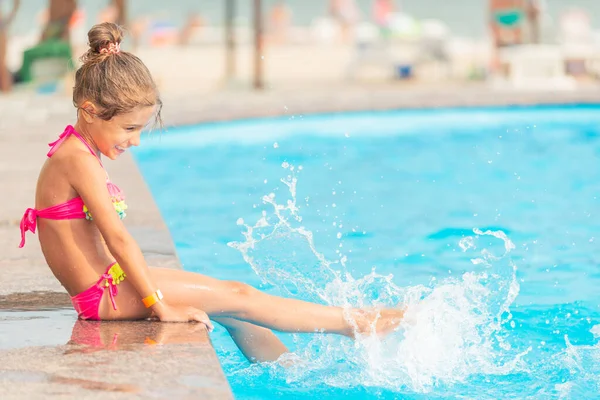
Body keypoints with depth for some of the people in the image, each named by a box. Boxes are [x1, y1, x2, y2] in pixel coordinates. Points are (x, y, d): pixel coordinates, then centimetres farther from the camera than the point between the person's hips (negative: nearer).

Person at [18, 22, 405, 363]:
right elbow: (117, 237, -24)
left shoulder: (82, 153, 12)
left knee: (231, 303, 7)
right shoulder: (78, 159, -20)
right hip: (107, 295, -9)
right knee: (237, 298, -8)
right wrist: (158, 305, -23)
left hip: (112, 283, 10)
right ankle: (356, 323, -4)